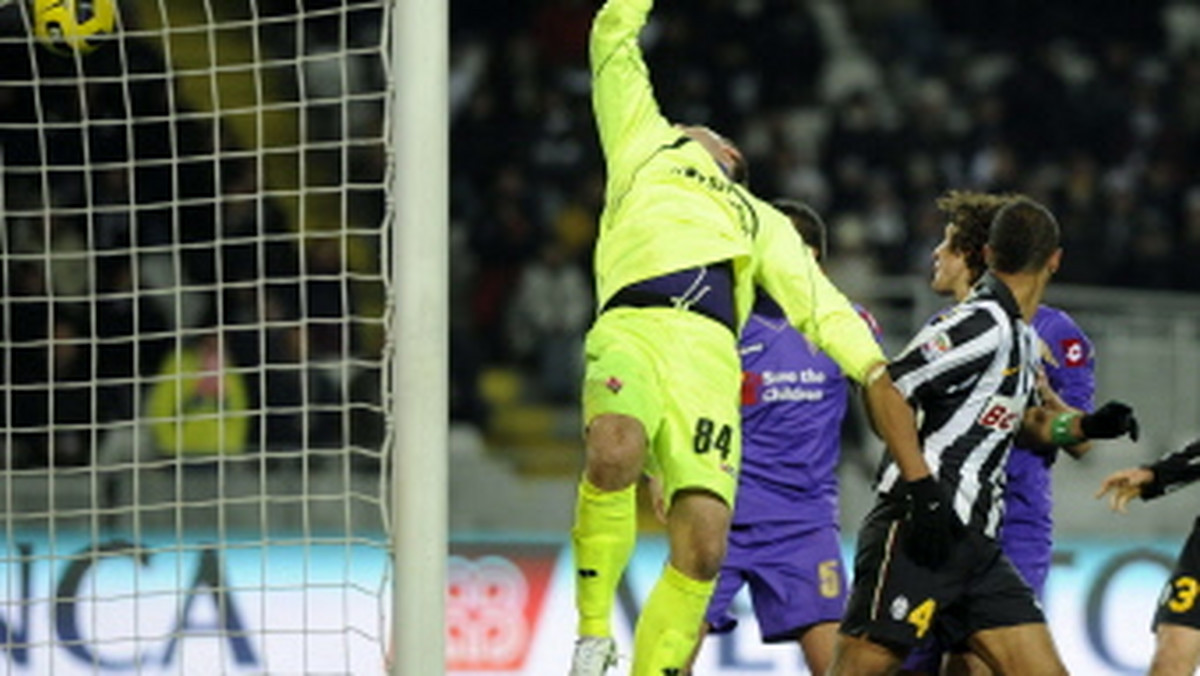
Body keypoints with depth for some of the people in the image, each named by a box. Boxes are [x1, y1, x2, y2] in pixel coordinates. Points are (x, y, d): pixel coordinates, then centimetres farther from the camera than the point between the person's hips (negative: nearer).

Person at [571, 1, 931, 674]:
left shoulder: (763, 224, 38)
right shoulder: (646, 149, 33)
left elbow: (828, 314, 28)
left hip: (709, 363, 3)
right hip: (632, 333, -3)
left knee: (702, 548, -16)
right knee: (614, 453, -34)